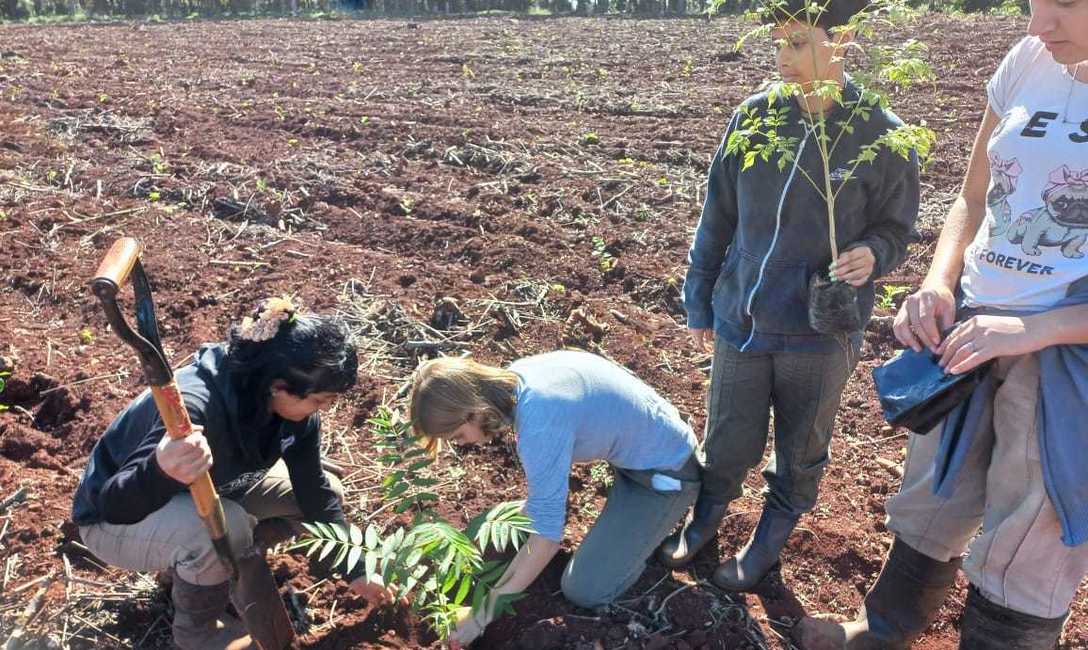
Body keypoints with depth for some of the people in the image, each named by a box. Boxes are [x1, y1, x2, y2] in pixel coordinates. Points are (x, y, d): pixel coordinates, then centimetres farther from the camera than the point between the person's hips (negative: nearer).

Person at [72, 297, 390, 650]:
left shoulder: (292, 403, -18)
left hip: (205, 493, 7)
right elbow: (114, 504, -39)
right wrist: (161, 472, -62)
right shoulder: (195, 407, -40)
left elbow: (314, 488, -6)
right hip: (116, 521, -6)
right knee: (225, 526, -37)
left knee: (325, 490, -4)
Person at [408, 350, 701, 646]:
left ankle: (659, 521, 13)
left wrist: (488, 611, -17)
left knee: (583, 591, -5)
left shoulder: (540, 427, -34)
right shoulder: (514, 375, -8)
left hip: (667, 471, -8)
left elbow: (547, 536, -27)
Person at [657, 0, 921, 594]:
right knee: (728, 443, 14)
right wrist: (698, 303, 8)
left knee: (800, 450, 17)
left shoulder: (883, 137, -10)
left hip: (822, 331, -1)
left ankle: (770, 538, 42)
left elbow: (893, 229, 2)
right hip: (741, 320, 1)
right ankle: (704, 519, 43)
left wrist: (872, 253, -22)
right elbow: (717, 219, 3)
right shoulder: (752, 118, -5)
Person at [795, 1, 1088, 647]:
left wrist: (1033, 329, -23)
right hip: (969, 329, 5)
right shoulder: (1033, 60, 0)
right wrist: (939, 285, -7)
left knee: (1022, 565, 10)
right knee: (931, 503, 21)